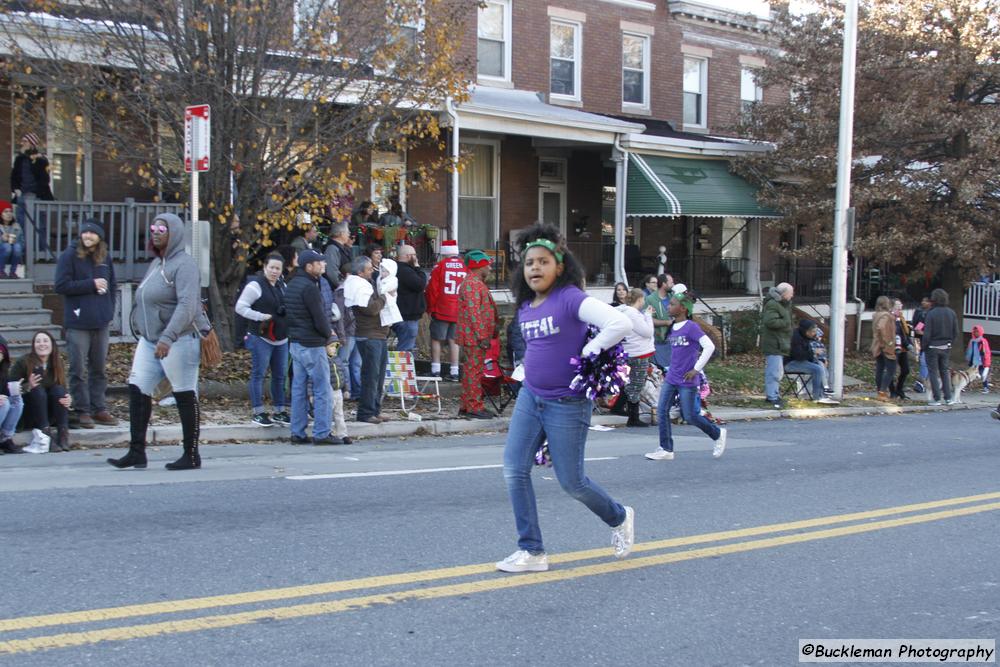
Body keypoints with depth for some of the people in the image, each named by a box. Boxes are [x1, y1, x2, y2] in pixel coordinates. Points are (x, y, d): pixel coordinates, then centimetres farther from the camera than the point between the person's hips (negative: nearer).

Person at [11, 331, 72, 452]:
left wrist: (69, 399, -21)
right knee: (38, 391, -27)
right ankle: (45, 435, -39)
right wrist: (28, 386, -33)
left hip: (51, 416, 3)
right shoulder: (23, 362, -11)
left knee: (58, 390, -21)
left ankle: (63, 435, -31)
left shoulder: (58, 362, 1)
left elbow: (64, 391, 2)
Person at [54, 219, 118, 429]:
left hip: (101, 322, 5)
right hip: (78, 323, -5)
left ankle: (99, 409, 17)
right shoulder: (69, 256, -4)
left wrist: (109, 311, 5)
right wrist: (91, 284, -12)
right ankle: (81, 411, 5)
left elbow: (112, 286, 18)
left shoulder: (105, 258, 11)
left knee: (99, 369, 10)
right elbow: (61, 285, -10)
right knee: (79, 370, -2)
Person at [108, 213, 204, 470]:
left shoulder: (184, 264, -12)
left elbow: (187, 305, -24)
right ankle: (137, 451, 4)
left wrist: (167, 338, -32)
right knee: (137, 390, 1)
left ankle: (191, 456, 9)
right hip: (150, 340, 9)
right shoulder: (156, 263, 16)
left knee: (186, 396, 0)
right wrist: (142, 332, 18)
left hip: (179, 341, -8)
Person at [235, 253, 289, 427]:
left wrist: (286, 312, 0)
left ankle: (279, 411, 21)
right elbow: (240, 307, -13)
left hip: (281, 339, 8)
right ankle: (258, 412, 4)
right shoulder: (255, 285, -10)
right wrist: (262, 317, -19)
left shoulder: (282, 285, 13)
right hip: (261, 338, -7)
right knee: (258, 374, -2)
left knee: (280, 375, 12)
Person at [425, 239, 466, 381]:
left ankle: (436, 370, 4)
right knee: (454, 340, 8)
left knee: (436, 339, 7)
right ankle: (454, 372, 6)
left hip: (441, 311, -3)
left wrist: (430, 308, 3)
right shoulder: (466, 267, 2)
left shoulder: (439, 266, -7)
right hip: (460, 312, 3)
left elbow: (432, 289, -7)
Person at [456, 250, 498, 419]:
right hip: (474, 336, -11)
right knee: (475, 370, -7)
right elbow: (473, 312, -22)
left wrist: (494, 328, 24)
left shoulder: (477, 283, 19)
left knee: (472, 370, 14)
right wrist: (482, 336, -23)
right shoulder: (471, 284, -16)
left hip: (477, 336, 11)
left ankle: (467, 406, 19)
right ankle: (474, 407, -5)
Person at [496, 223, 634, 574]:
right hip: (530, 397, 7)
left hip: (567, 405, -7)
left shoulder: (570, 298, -16)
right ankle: (532, 552, 7)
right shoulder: (525, 308, 7)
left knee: (571, 482, 2)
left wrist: (587, 353, -18)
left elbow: (620, 324, -27)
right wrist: (531, 370, 10)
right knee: (514, 471, -2)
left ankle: (619, 518, 32)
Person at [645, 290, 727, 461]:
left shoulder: (691, 327, -15)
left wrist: (696, 369, -18)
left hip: (687, 381, -7)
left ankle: (718, 434, 23)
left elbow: (709, 346, -20)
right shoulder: (673, 328, 8)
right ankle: (666, 450, 6)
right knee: (661, 411, -1)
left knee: (689, 416, -1)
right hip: (671, 378, 7)